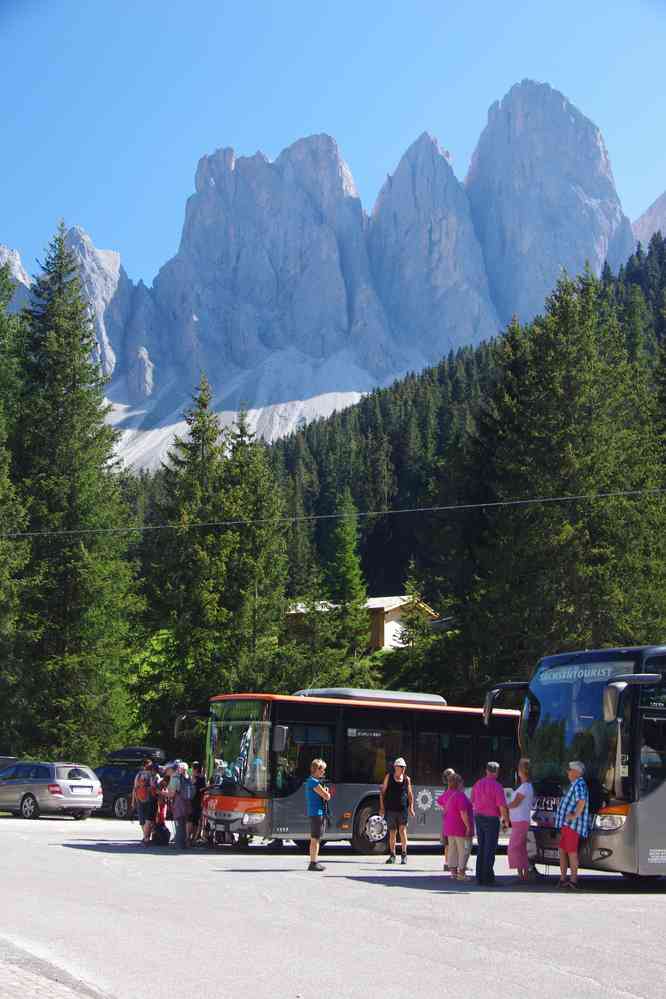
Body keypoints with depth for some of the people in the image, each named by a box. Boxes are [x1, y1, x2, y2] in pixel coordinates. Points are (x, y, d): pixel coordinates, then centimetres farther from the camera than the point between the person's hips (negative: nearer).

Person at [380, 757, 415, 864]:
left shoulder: (407, 779, 7)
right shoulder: (389, 777, 5)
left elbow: (410, 794, 14)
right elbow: (382, 792, 6)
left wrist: (411, 807, 4)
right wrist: (382, 807, 0)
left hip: (403, 809, 0)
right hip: (390, 809, 0)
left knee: (402, 830, -10)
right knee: (392, 832, 5)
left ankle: (404, 854, -2)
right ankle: (392, 855, 16)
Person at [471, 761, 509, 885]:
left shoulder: (478, 784, 6)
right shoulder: (496, 786, -14)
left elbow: (473, 802, 15)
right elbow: (502, 806, -17)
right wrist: (506, 820, -4)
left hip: (479, 818, 7)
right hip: (492, 819, -6)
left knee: (481, 848, 12)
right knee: (490, 849, -3)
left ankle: (480, 876, 14)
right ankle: (488, 877, -3)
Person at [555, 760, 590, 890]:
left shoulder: (579, 785, -14)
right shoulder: (574, 785, 20)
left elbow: (582, 801, -31)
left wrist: (575, 815, -25)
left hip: (572, 825, -11)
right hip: (566, 825, 11)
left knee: (572, 852, -7)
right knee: (562, 851, 13)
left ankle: (573, 880, -5)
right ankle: (563, 878, 19)